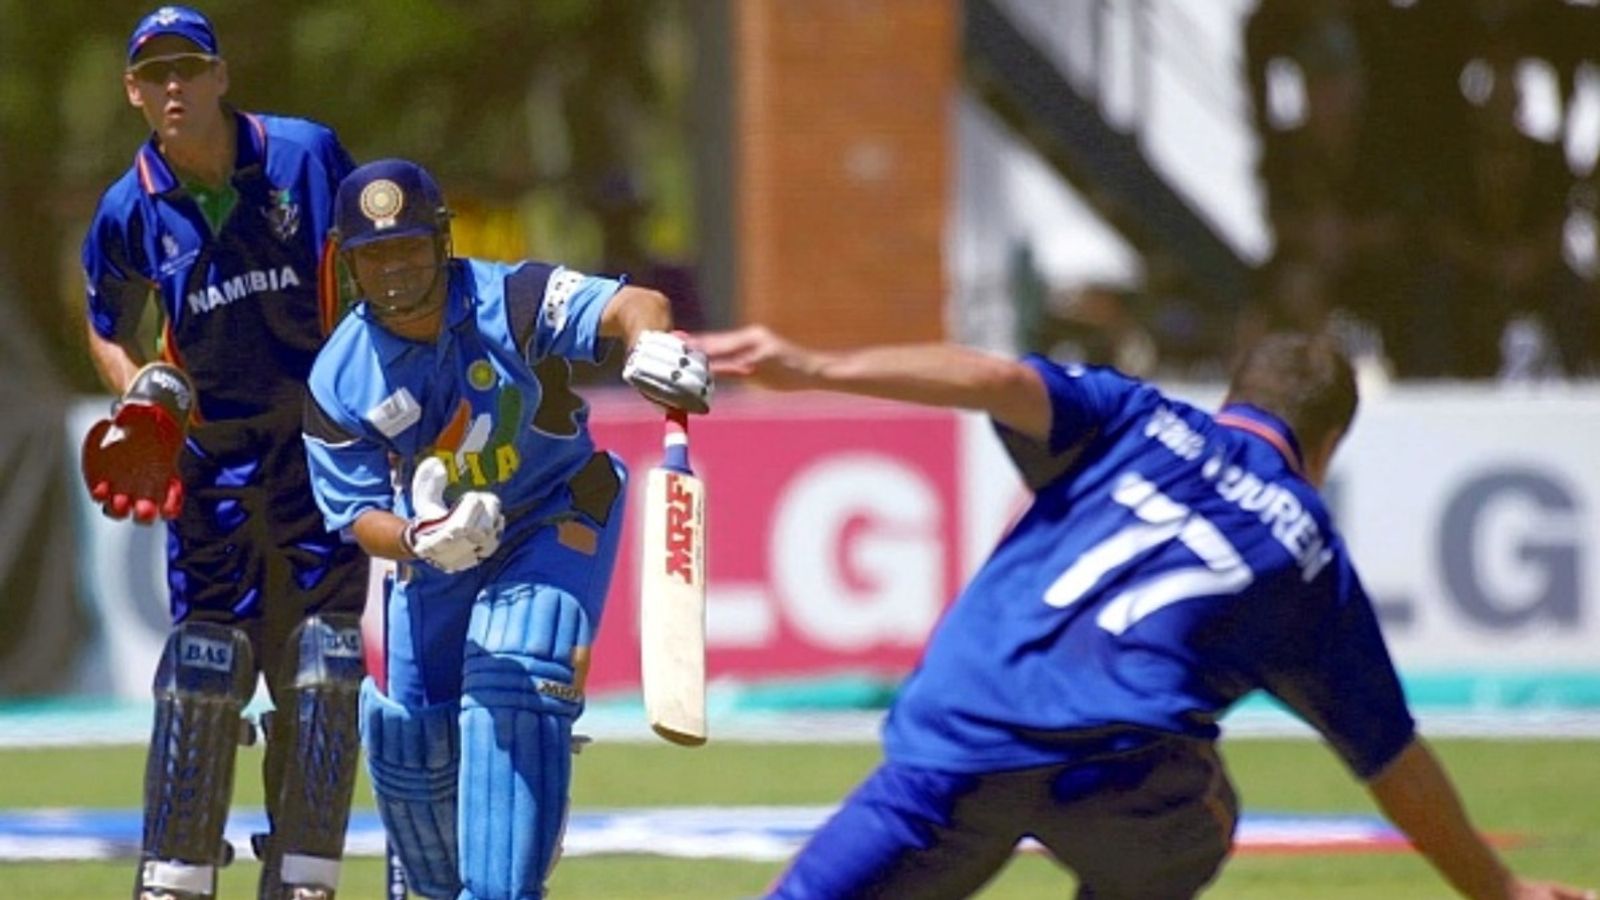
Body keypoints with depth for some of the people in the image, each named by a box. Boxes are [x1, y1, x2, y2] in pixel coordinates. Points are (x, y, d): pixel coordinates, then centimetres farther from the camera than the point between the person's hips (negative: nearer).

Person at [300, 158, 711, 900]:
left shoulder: (509, 302, -25)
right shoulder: (339, 380, -16)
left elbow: (629, 306, -41)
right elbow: (359, 516, -15)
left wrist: (649, 338, -67)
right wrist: (418, 541, -39)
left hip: (556, 524, -4)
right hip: (435, 558, 4)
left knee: (512, 690, -27)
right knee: (408, 741, 6)